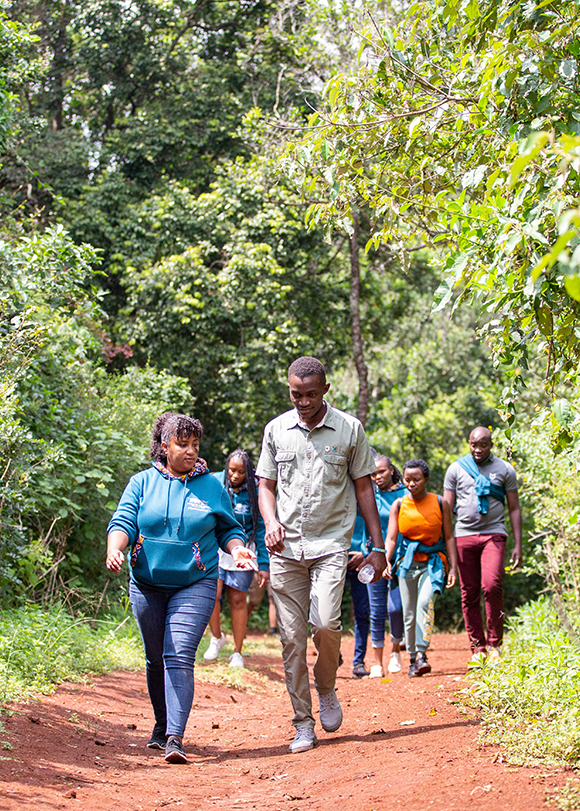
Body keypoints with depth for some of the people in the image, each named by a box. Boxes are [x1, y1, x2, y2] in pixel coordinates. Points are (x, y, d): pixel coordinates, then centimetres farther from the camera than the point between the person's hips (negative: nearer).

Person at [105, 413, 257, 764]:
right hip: (147, 584, 2)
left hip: (194, 585, -2)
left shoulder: (212, 486, 4)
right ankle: (162, 726, 33)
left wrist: (237, 549, -10)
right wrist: (114, 549, -24)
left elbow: (229, 528, 11)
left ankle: (175, 738, -20)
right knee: (156, 659, 13)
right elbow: (123, 522, -4)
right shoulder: (142, 483, 4)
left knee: (179, 658, -15)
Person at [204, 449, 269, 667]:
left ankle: (237, 652, 15)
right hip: (214, 546, 1)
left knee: (237, 599, 1)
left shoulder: (255, 492, -5)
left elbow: (261, 530, -1)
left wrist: (263, 565, -2)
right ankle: (216, 637, 11)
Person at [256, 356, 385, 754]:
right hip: (286, 547, 2)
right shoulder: (276, 430, 8)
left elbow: (363, 487, 8)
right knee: (292, 637, 0)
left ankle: (327, 688, 9)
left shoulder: (350, 429, 3)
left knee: (325, 622, -20)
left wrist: (378, 546, 5)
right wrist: (271, 522, -7)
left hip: (331, 544, -2)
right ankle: (303, 724, 9)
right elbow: (266, 486, 14)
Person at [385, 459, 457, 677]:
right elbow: (391, 537, 0)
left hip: (432, 562, -2)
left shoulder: (440, 503, 2)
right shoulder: (399, 505, 4)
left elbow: (449, 537, 6)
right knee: (409, 613, 2)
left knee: (425, 603, -24)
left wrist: (453, 567, 1)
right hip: (407, 563, 2)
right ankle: (413, 659, 15)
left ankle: (422, 654, -28)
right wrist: (386, 561, -17)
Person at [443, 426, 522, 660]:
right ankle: (478, 647, 10)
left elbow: (514, 509, 10)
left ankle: (494, 643, -6)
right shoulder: (456, 469, 9)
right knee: (469, 594, 1)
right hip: (464, 535, 2)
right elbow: (446, 508, 10)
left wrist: (518, 545, 3)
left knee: (492, 586, -19)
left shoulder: (505, 470, 7)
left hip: (493, 534, -2)